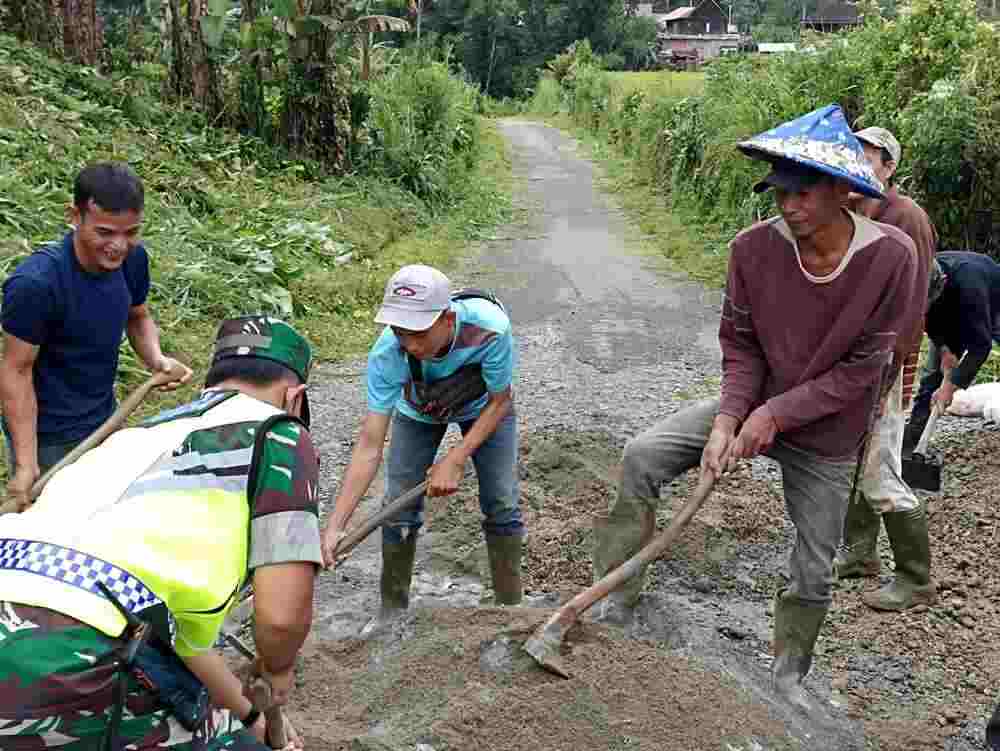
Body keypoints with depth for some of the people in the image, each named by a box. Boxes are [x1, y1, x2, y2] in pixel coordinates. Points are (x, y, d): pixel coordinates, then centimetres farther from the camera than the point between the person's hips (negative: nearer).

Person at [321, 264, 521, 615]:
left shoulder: (490, 327, -42)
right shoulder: (386, 354, -38)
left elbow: (499, 402, -23)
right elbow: (370, 445, -35)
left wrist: (456, 459, -31)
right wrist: (335, 525, -41)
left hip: (483, 406, 0)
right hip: (419, 412, 1)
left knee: (501, 504, -5)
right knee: (399, 508, -3)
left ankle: (509, 604, 15)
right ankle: (392, 608, 17)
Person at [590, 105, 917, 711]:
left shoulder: (891, 256, -23)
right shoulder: (755, 247, -18)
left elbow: (862, 368, -18)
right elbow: (740, 344, -8)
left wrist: (776, 413, -21)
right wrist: (727, 421, -21)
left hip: (825, 435, -1)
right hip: (753, 405, 2)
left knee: (814, 572, 10)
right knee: (641, 458, -17)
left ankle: (790, 674, 39)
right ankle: (618, 606, -4)